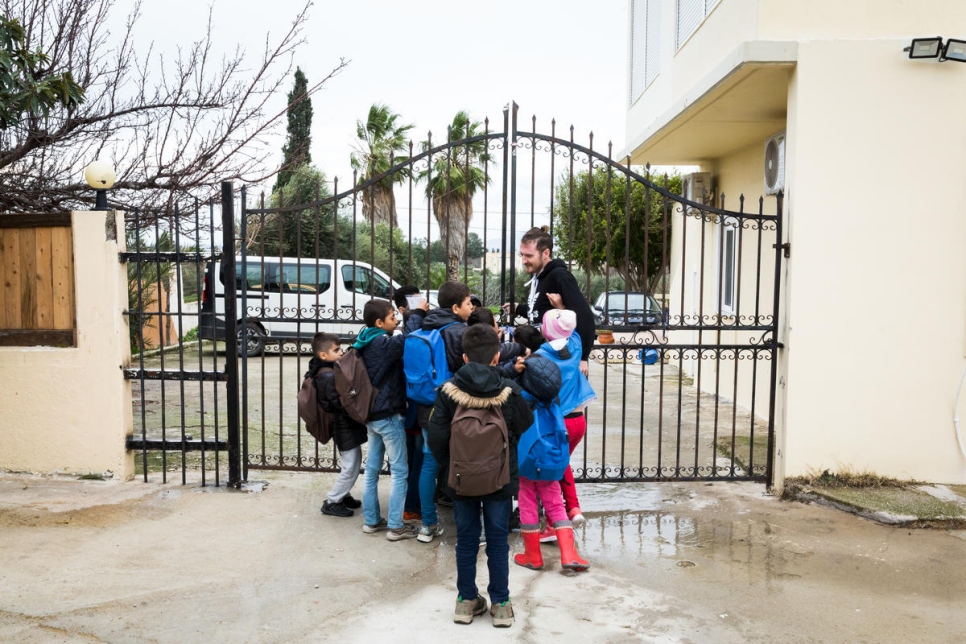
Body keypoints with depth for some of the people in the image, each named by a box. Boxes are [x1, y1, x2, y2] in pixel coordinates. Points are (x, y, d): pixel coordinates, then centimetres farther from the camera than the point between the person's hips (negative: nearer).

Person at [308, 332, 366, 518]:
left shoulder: (331, 371, 7)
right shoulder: (329, 377, -24)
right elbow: (343, 404, -26)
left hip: (346, 427, 10)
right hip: (345, 428, -10)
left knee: (353, 463, 21)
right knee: (351, 468, -1)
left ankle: (342, 496, 34)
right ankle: (331, 503, 11)